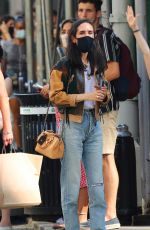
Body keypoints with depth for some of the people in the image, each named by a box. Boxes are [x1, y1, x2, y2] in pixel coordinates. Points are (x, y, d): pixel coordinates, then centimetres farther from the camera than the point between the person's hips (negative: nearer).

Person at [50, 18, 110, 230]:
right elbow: (55, 96, -11)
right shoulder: (63, 66, -4)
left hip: (94, 124, 5)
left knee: (97, 183, 2)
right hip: (72, 124, -5)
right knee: (71, 182, -4)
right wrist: (85, 96, -16)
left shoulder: (96, 64, 15)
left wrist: (104, 95, 3)